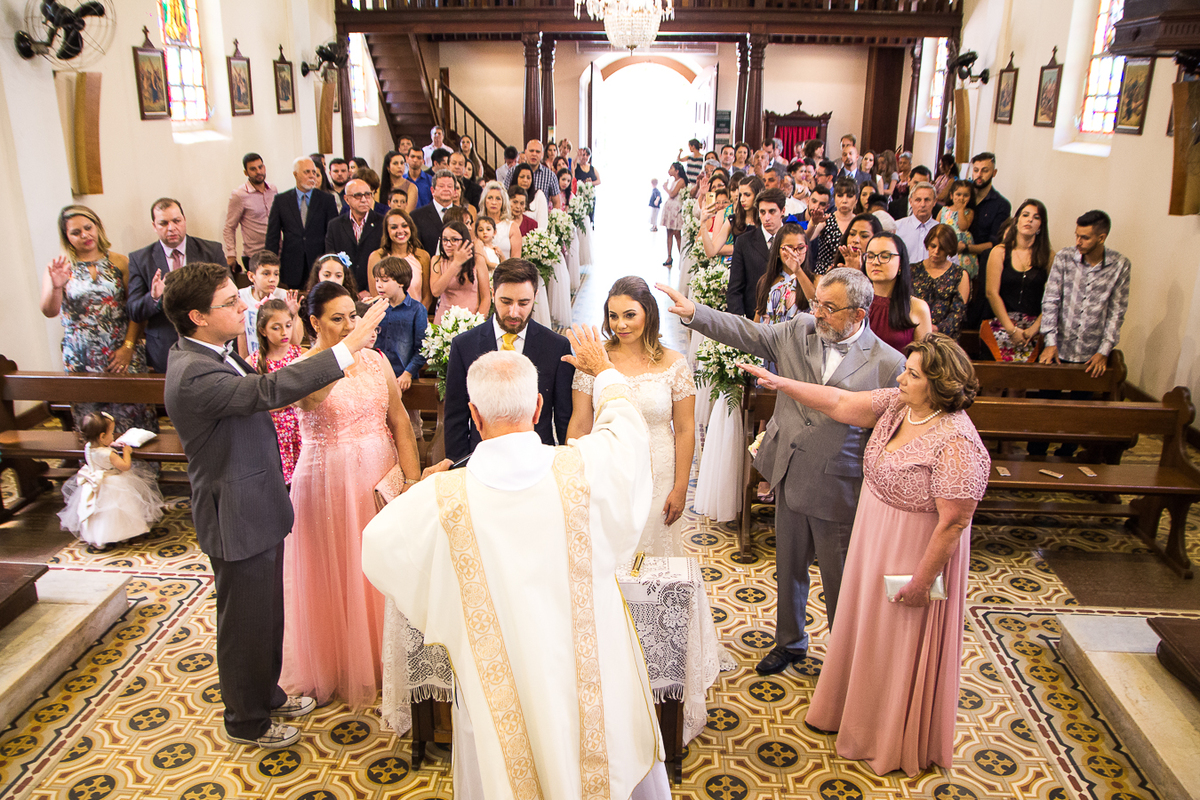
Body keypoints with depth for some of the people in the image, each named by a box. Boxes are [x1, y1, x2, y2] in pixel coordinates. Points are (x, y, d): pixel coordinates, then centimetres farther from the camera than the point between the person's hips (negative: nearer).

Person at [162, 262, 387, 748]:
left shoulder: (206, 358, 5)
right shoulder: (194, 374, -29)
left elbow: (255, 393, 16)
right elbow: (270, 389, -39)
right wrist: (348, 347, -40)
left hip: (257, 511, 10)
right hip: (238, 521, -10)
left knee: (268, 614, 25)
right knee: (245, 625, 10)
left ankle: (267, 693, 45)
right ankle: (246, 721, 31)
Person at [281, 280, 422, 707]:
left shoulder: (377, 360, 3)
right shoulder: (302, 368, -9)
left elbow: (400, 422, 3)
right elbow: (310, 395, -34)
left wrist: (413, 479, -6)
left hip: (381, 476, 3)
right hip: (329, 481, -3)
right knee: (337, 574, 10)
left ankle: (383, 659, 33)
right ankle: (338, 667, 32)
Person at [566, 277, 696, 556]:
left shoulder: (673, 363, -5)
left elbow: (684, 430, -2)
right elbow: (579, 425, -1)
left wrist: (680, 489, -2)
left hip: (657, 479, 0)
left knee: (654, 549, 13)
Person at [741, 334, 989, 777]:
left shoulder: (956, 444, -29)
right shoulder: (895, 404, -7)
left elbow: (954, 522, -26)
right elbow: (840, 402, 0)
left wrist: (921, 581, -19)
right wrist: (779, 383, -3)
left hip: (916, 554, -8)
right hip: (873, 541, 8)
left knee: (903, 647, 12)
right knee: (864, 628, 24)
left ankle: (898, 743, 37)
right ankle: (850, 710, 49)